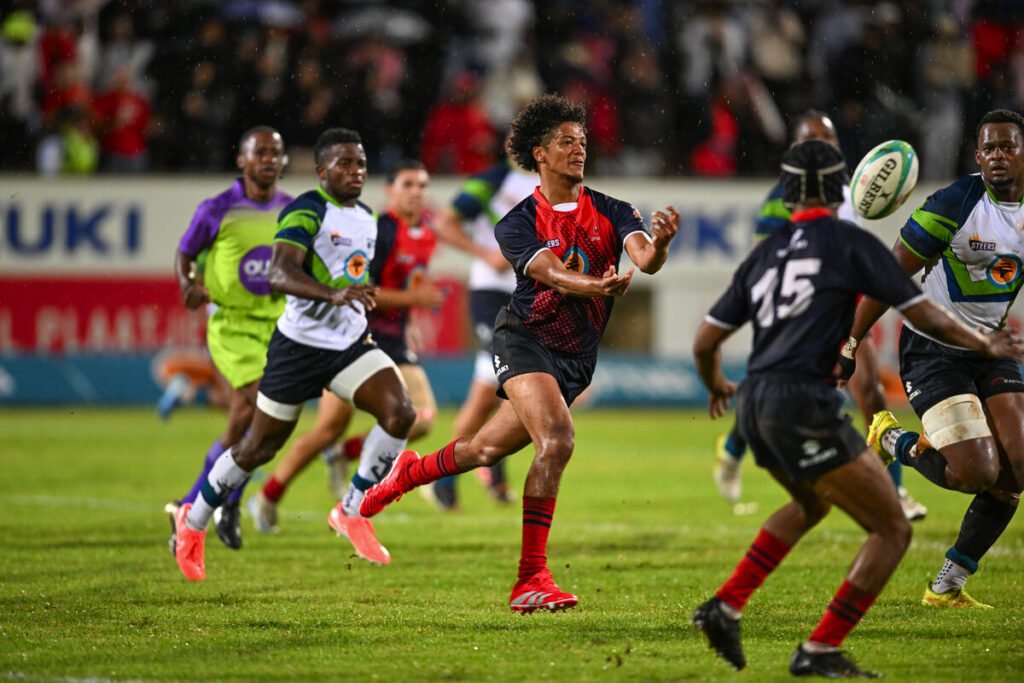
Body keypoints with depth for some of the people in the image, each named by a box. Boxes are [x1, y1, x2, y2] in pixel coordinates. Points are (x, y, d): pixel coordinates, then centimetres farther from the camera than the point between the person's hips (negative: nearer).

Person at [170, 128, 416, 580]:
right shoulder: (306, 212, -16)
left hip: (351, 343, 6)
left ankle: (352, 513, -4)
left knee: (400, 412, -17)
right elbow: (279, 273, -32)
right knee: (260, 448, 5)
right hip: (300, 344, -6)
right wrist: (334, 294, -45)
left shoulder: (366, 217, 10)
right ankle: (193, 522, 27)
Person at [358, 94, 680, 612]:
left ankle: (407, 473, 45)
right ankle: (531, 579, -23)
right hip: (525, 341, -4)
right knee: (557, 440, -26)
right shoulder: (518, 224, -6)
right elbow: (549, 273, -25)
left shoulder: (609, 213, 1)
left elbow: (644, 258, -17)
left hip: (576, 360, 4)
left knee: (486, 449, 13)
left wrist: (657, 245, -42)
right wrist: (590, 286, -46)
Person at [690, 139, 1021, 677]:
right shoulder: (851, 243, 0)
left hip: (755, 407, 7)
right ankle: (819, 652, -5)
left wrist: (715, 386, 40)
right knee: (893, 531, 1)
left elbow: (705, 343, 19)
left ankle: (725, 608, 25)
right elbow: (925, 317, -1)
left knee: (811, 504, 35)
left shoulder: (763, 254, 16)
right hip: (805, 404, -7)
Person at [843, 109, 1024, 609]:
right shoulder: (955, 205, -18)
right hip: (934, 353, -6)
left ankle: (948, 586, 11)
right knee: (979, 473, -18)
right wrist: (850, 341, -13)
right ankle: (893, 442, 13)